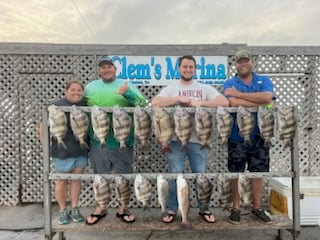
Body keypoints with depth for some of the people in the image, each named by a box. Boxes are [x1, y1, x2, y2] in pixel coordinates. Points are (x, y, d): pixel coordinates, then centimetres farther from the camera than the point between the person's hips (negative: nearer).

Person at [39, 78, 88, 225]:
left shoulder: (86, 106, 3)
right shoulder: (56, 106, -7)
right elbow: (43, 126, -4)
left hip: (81, 151, 3)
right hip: (62, 152, -3)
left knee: (76, 179, 11)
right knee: (62, 181, 10)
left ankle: (74, 209, 26)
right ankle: (62, 210, 26)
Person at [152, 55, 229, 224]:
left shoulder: (205, 88, 7)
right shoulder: (170, 89, 5)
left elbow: (224, 102, -6)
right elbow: (155, 103, -12)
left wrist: (199, 103, -13)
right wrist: (179, 98, -13)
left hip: (198, 140, 1)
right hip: (176, 140, -1)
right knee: (175, 176, 6)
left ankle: (204, 209, 29)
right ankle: (172, 210, 23)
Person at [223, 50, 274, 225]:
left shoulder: (264, 80, 6)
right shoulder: (230, 84, 0)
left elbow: (267, 97, -16)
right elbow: (234, 103, -20)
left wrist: (238, 93, -15)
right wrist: (261, 102, -13)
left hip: (259, 136, 2)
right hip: (237, 136, -2)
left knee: (258, 172, 12)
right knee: (236, 173, 7)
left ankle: (257, 207, 29)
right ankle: (235, 207, 23)